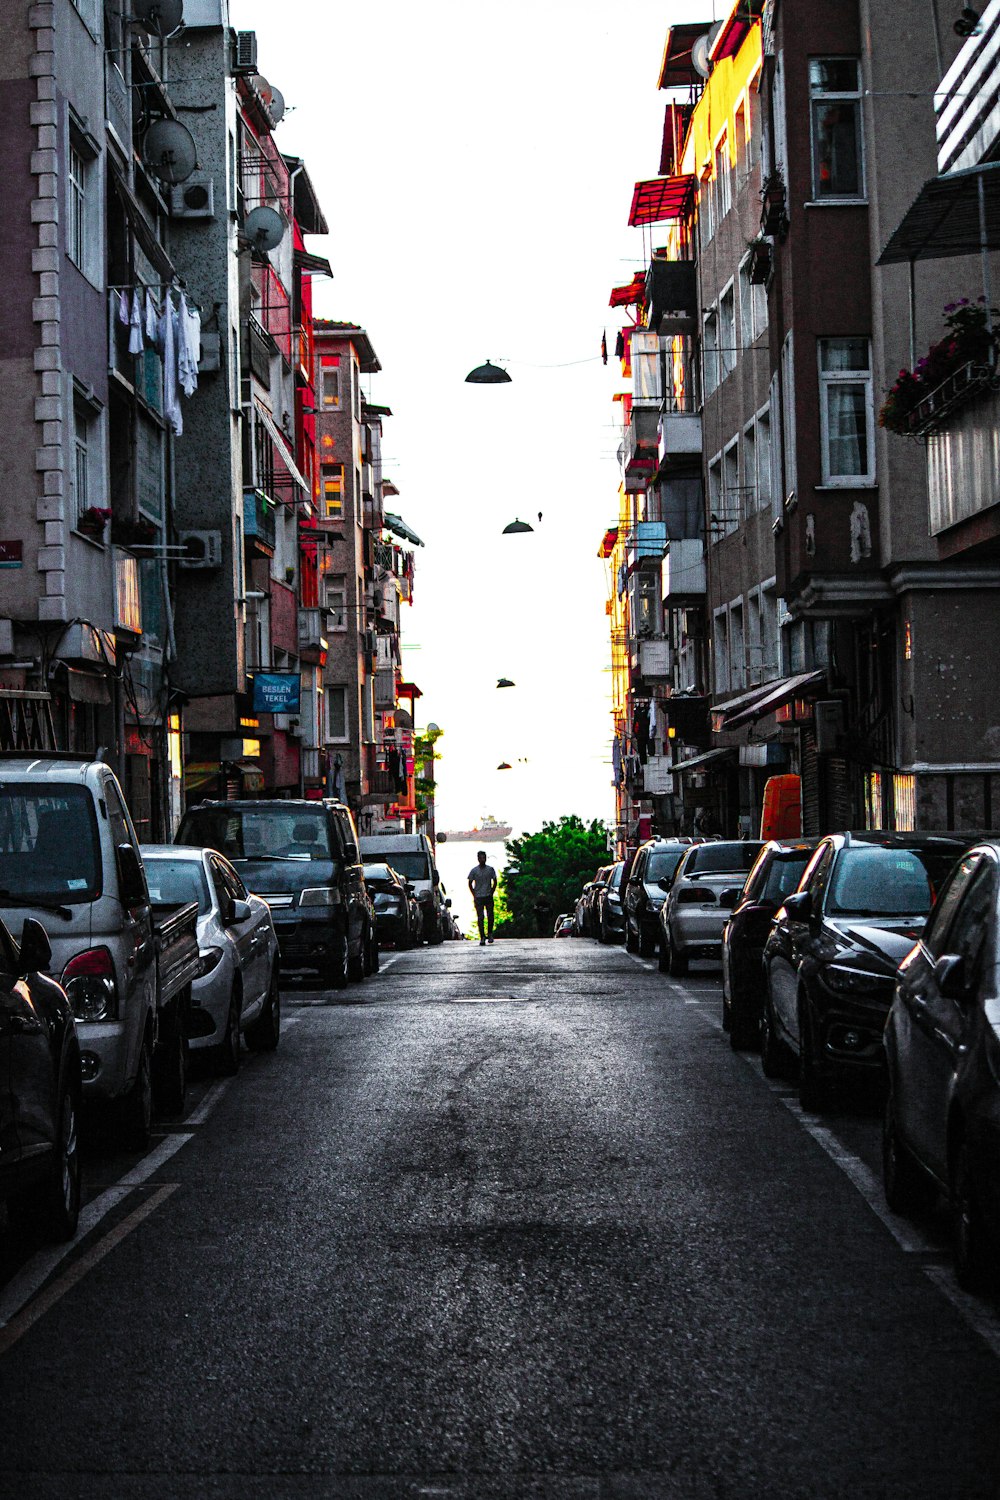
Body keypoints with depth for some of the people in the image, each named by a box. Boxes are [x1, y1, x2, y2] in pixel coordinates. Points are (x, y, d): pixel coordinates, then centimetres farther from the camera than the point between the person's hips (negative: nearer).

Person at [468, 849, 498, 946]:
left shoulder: (490, 869, 3)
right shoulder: (474, 870, 0)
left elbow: (495, 882, 11)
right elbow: (470, 883, 7)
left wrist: (491, 892, 3)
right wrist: (474, 895, 0)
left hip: (489, 897, 1)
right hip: (478, 897, -1)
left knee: (490, 916, 0)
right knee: (480, 918, -4)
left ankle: (490, 934, 19)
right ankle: (482, 938, -3)